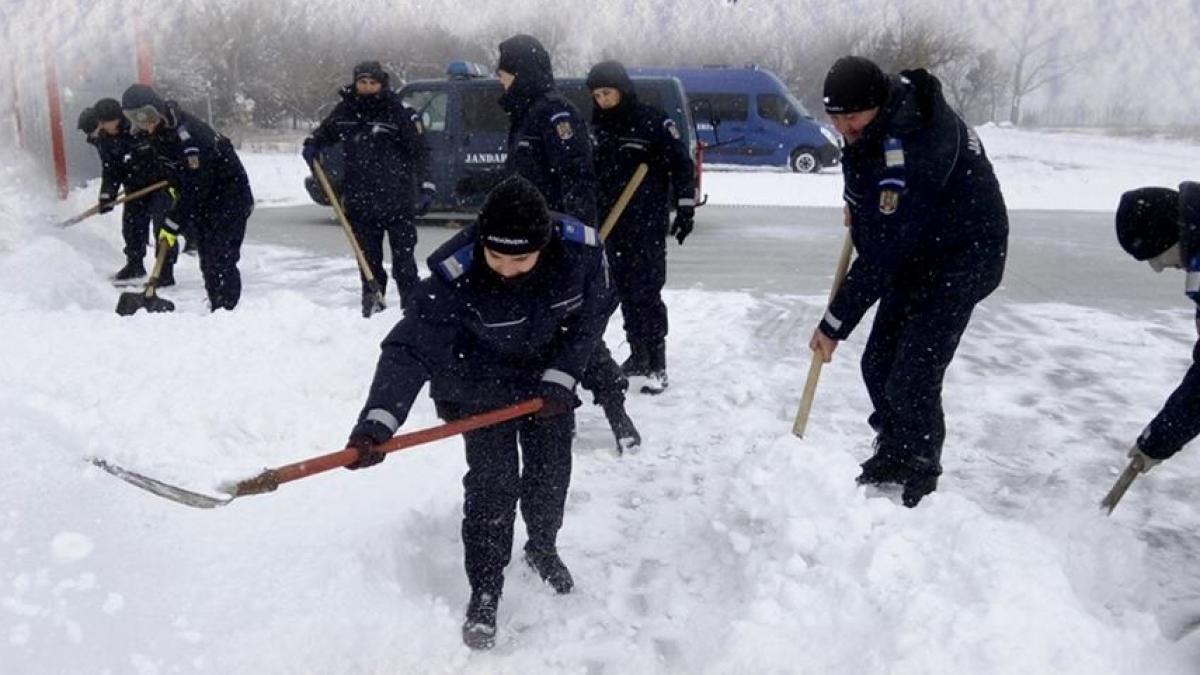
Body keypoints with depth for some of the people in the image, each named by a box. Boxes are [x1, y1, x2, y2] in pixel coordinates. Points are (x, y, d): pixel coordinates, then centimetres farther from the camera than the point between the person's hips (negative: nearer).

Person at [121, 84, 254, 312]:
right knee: (206, 258, 11)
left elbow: (195, 187, -29)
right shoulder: (156, 129, -2)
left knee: (221, 260, -16)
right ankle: (216, 308, 19)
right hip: (203, 198, 9)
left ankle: (227, 310, -11)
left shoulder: (188, 132, -30)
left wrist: (173, 223, -26)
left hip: (228, 196, -9)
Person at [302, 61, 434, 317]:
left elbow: (420, 151, -5)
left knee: (403, 255, 0)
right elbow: (325, 132, 25)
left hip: (397, 200, -4)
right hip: (360, 201, 4)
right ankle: (372, 299, 23)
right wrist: (312, 146, 4)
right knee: (368, 256, 11)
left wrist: (426, 185, -15)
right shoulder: (345, 111, 7)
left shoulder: (399, 112, -5)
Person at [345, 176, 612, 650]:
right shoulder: (455, 276, -36)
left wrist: (560, 378, -16)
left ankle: (543, 549, 43)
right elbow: (409, 348, -38)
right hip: (479, 387, -3)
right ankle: (484, 591, 13)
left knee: (551, 469, 13)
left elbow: (591, 317, -11)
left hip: (548, 379, 3)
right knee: (491, 482, -7)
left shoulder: (582, 252, -29)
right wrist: (377, 421, -49)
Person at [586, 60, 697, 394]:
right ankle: (638, 355, 23)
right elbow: (588, 172, 19)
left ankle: (657, 365, -3)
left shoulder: (653, 121, -8)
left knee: (646, 292, -9)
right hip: (613, 223, 6)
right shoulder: (598, 126, 10)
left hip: (648, 223, -6)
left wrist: (685, 209, -9)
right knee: (625, 291, 11)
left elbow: (682, 164, -7)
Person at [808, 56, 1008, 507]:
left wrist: (835, 325, -24)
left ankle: (919, 485, 4)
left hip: (963, 255, -9)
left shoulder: (908, 153, -35)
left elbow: (881, 256, -32)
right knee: (879, 364, 10)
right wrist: (858, 199, 6)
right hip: (916, 250, 10)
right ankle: (892, 457, 29)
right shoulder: (893, 94, -7)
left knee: (912, 378, -14)